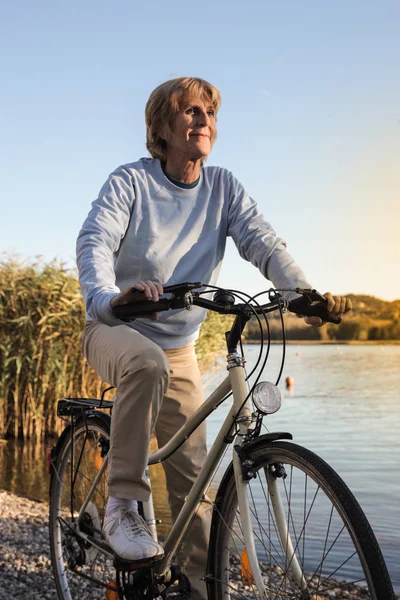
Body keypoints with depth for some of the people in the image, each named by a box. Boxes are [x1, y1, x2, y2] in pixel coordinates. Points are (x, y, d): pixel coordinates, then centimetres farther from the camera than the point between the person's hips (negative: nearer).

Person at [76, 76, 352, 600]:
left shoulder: (224, 187, -2)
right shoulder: (130, 182, -11)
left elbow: (262, 242, -15)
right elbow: (94, 241, -26)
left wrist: (307, 294, -35)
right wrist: (110, 297, -48)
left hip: (179, 349, 4)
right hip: (116, 331, -3)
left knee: (194, 473, 2)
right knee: (147, 363, -39)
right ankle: (123, 503, -25)